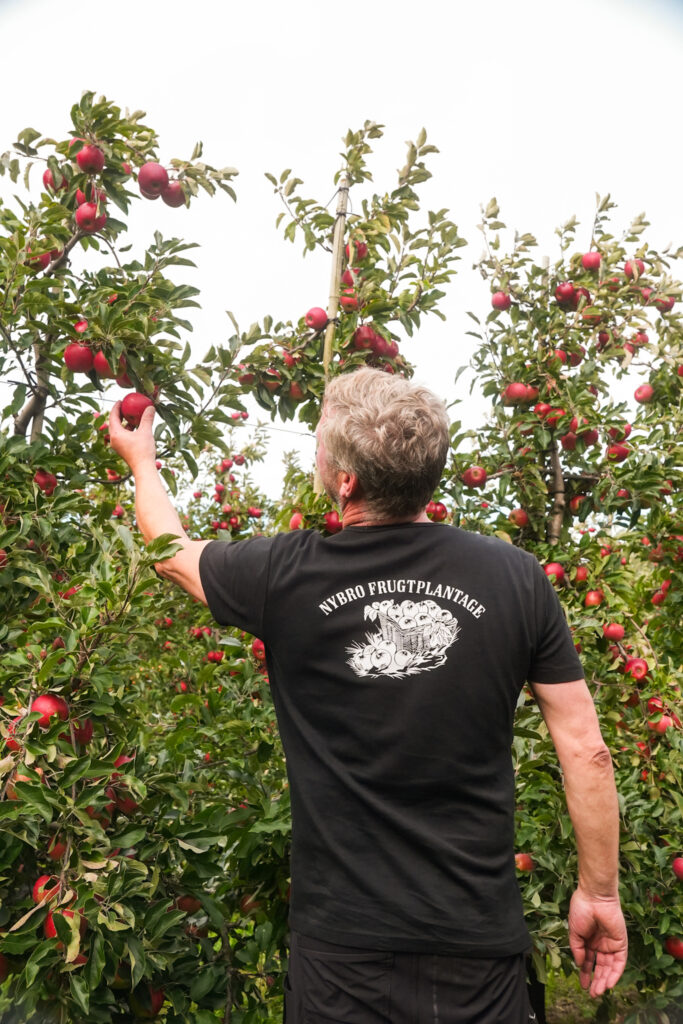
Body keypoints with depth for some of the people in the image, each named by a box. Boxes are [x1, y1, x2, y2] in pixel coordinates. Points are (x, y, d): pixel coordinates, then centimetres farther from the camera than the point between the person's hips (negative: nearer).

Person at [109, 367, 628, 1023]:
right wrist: (599, 894, 10)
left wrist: (140, 458, 28)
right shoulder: (518, 577, -10)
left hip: (342, 951, -1)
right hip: (483, 947, 2)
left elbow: (171, 550, 9)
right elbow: (586, 753, -5)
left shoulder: (284, 577, -13)